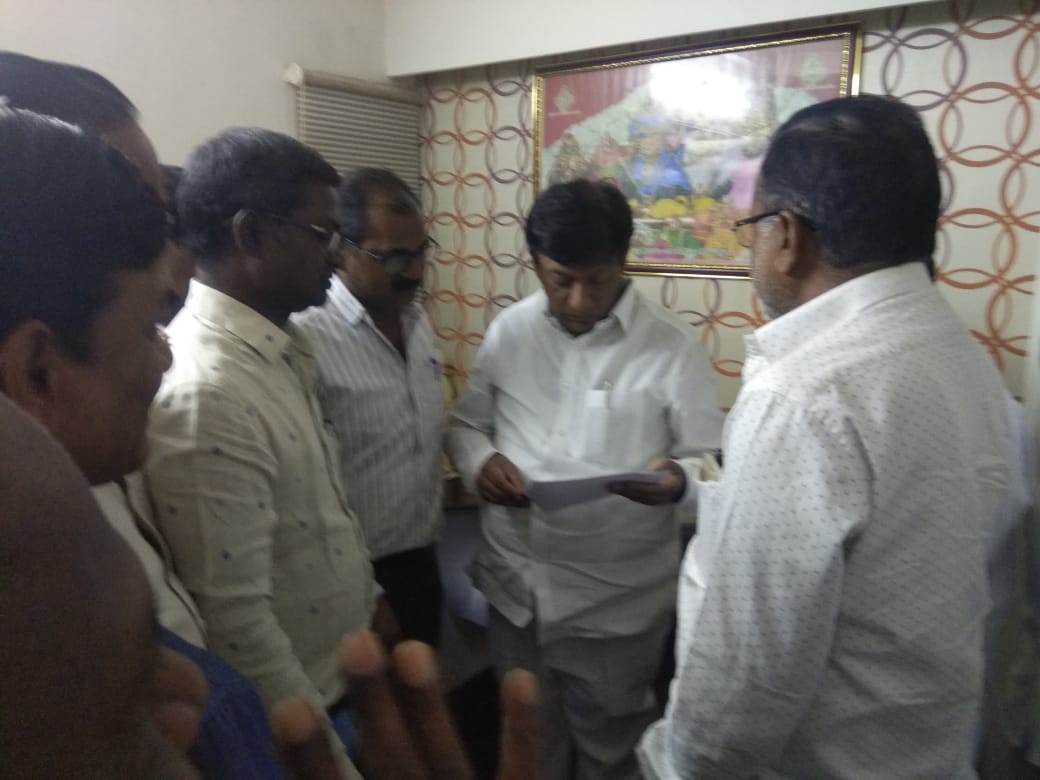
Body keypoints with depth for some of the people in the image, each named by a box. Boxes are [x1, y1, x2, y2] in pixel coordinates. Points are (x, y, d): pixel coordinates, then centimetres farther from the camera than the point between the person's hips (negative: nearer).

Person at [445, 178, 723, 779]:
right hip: (514, 588, 4)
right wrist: (480, 461, -12)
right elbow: (466, 422, 10)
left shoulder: (673, 346, -11)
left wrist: (678, 480, -30)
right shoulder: (508, 330, 0)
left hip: (616, 602, -3)